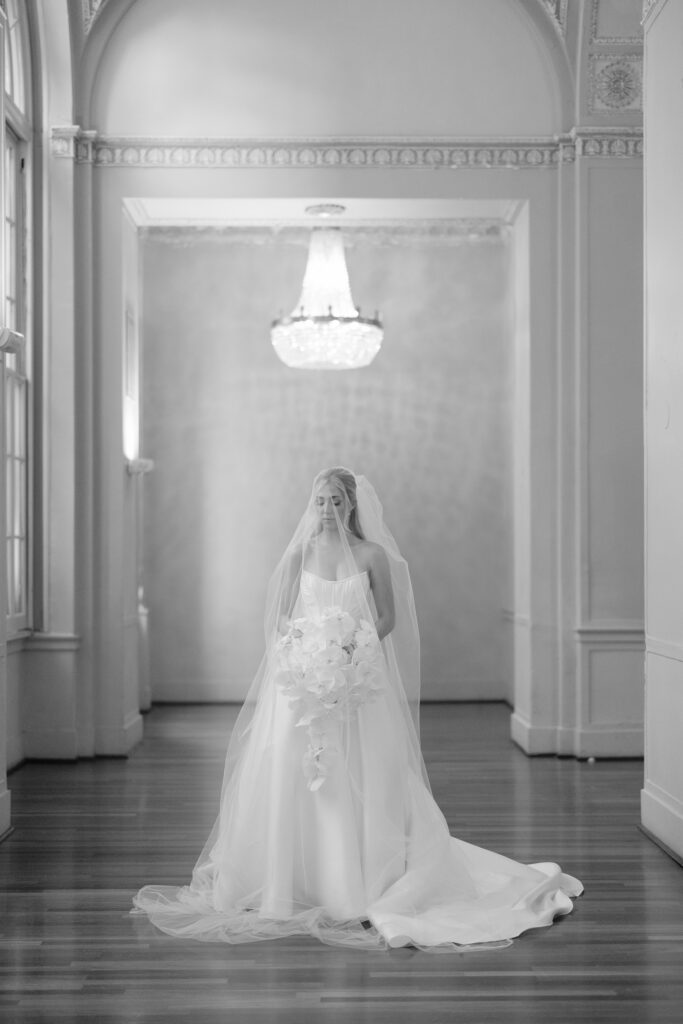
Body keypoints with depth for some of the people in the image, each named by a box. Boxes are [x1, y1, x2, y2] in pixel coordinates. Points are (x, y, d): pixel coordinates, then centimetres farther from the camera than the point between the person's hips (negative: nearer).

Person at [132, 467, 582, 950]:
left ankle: (357, 884, 8)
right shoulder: (299, 554, 6)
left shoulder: (372, 555, 1)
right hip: (303, 679, 1)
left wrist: (356, 646, -12)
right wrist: (299, 644, -12)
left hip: (358, 682, -1)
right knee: (292, 780, -1)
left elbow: (388, 618, 3)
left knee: (358, 782, -2)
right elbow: (280, 617, 7)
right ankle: (292, 884, 9)